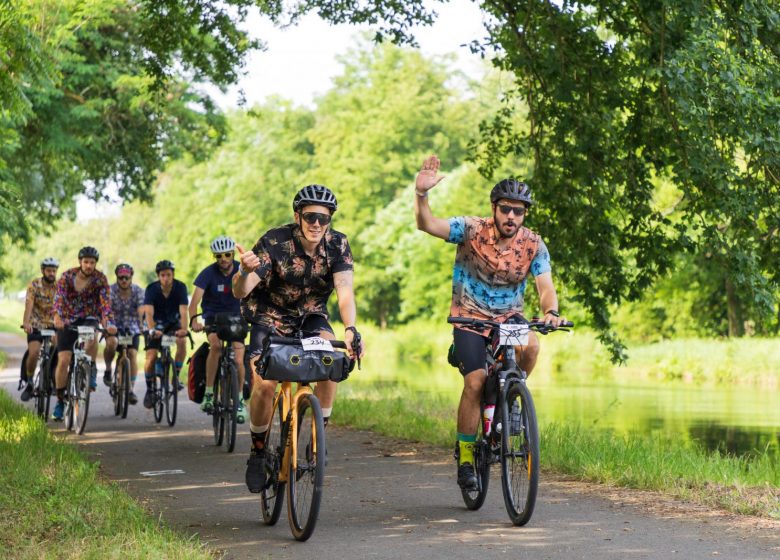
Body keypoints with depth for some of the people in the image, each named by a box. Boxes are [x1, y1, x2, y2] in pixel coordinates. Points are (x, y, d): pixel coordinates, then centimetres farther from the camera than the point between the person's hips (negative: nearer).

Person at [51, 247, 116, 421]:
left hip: (89, 318, -1)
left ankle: (92, 370, -13)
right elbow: (59, 297, -25)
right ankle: (60, 400, 7)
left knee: (91, 337, -37)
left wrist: (109, 323, -39)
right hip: (68, 321, 1)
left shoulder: (100, 279, -12)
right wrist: (57, 317, -44)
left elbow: (105, 302, -22)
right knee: (63, 360, -8)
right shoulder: (67, 276, -12)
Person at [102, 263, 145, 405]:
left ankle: (131, 390, -8)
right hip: (115, 326, -1)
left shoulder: (138, 291, -10)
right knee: (111, 343, -32)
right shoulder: (111, 290, -14)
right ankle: (108, 369, -5)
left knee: (132, 354, -14)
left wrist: (143, 327, -39)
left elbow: (141, 311, -22)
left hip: (132, 328, 1)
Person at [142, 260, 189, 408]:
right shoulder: (151, 289, -23)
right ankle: (149, 389, 7)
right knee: (151, 357, -13)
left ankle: (176, 376, -12)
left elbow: (183, 311, -31)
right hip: (156, 324, -1)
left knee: (181, 341, -30)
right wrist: (152, 330, -54)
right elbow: (149, 312, -35)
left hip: (173, 322, 1)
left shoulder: (180, 287, -21)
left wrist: (183, 329, -50)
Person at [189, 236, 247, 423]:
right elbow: (195, 299, -27)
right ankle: (209, 393, -21)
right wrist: (194, 321, -45)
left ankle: (239, 400, 10)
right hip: (213, 317, -1)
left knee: (238, 360, -12)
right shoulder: (208, 273, -17)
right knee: (215, 345, -31)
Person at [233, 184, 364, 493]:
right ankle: (258, 451, 2)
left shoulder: (337, 244, -17)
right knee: (264, 385, -21)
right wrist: (245, 271, -53)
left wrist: (350, 329, -47)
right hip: (271, 316, -2)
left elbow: (345, 291, -28)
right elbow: (240, 292, -29)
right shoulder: (274, 242, -24)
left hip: (311, 316, 2)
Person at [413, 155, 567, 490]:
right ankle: (465, 455, -2)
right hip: (470, 317, -2)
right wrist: (421, 193, -45)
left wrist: (551, 312, -38)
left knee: (530, 346, -31)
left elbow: (545, 287, -16)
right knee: (475, 381, -18)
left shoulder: (533, 245, -9)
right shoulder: (473, 230, -14)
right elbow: (427, 224, -25)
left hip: (509, 317, 2)